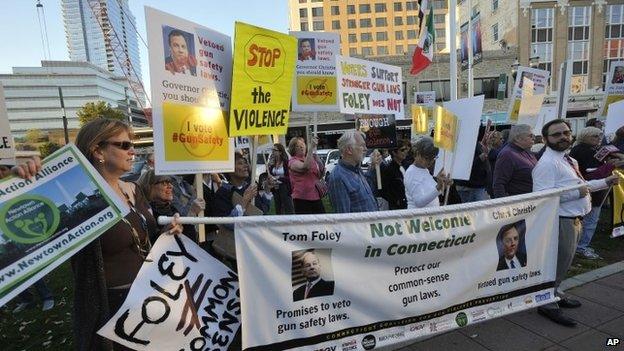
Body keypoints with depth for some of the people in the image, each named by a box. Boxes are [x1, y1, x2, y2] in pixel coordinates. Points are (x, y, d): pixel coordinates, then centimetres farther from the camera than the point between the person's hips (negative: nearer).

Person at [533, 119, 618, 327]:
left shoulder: (569, 160, 13)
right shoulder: (547, 163, -20)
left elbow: (579, 185, 27)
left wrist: (605, 182, 18)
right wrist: (577, 192, -25)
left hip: (574, 219, 10)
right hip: (561, 221, -10)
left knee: (563, 262, 23)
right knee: (558, 262, 0)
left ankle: (555, 294, 42)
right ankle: (548, 305, 16)